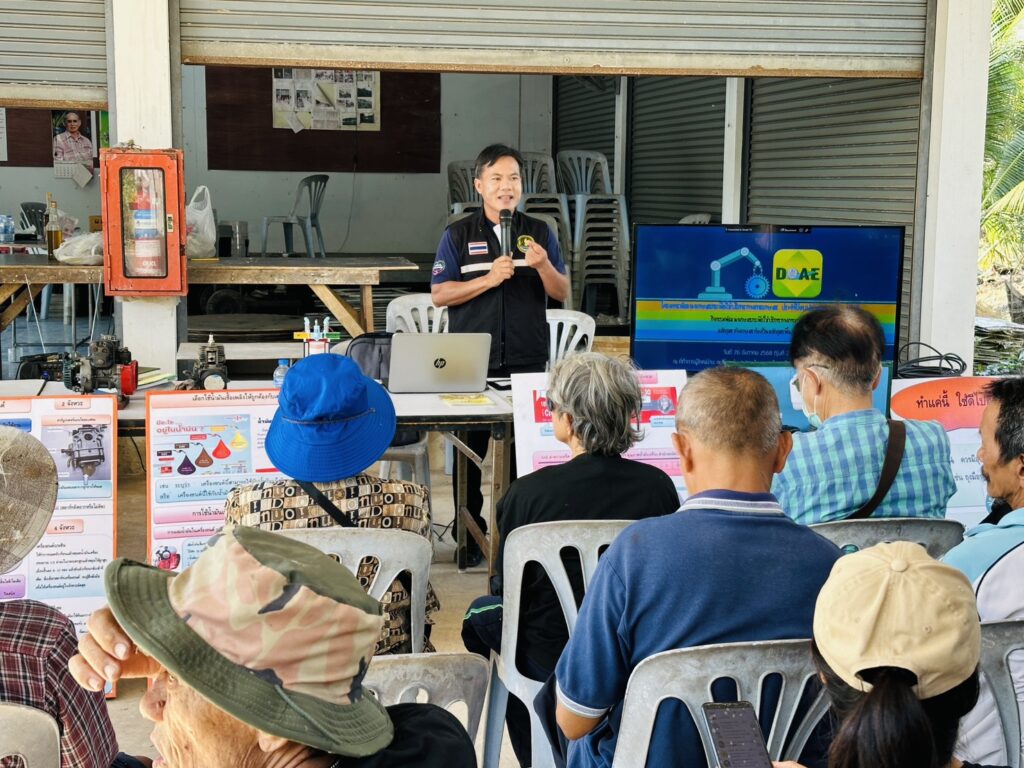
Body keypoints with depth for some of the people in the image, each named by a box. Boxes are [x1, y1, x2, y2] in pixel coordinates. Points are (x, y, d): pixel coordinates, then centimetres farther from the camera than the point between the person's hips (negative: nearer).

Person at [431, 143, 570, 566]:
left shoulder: (540, 233, 9)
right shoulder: (458, 235, 5)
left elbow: (562, 293, 7)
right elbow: (439, 294, -2)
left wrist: (543, 266, -13)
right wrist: (489, 280, -14)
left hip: (527, 361, 1)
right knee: (469, 450, 4)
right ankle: (469, 535, 14)